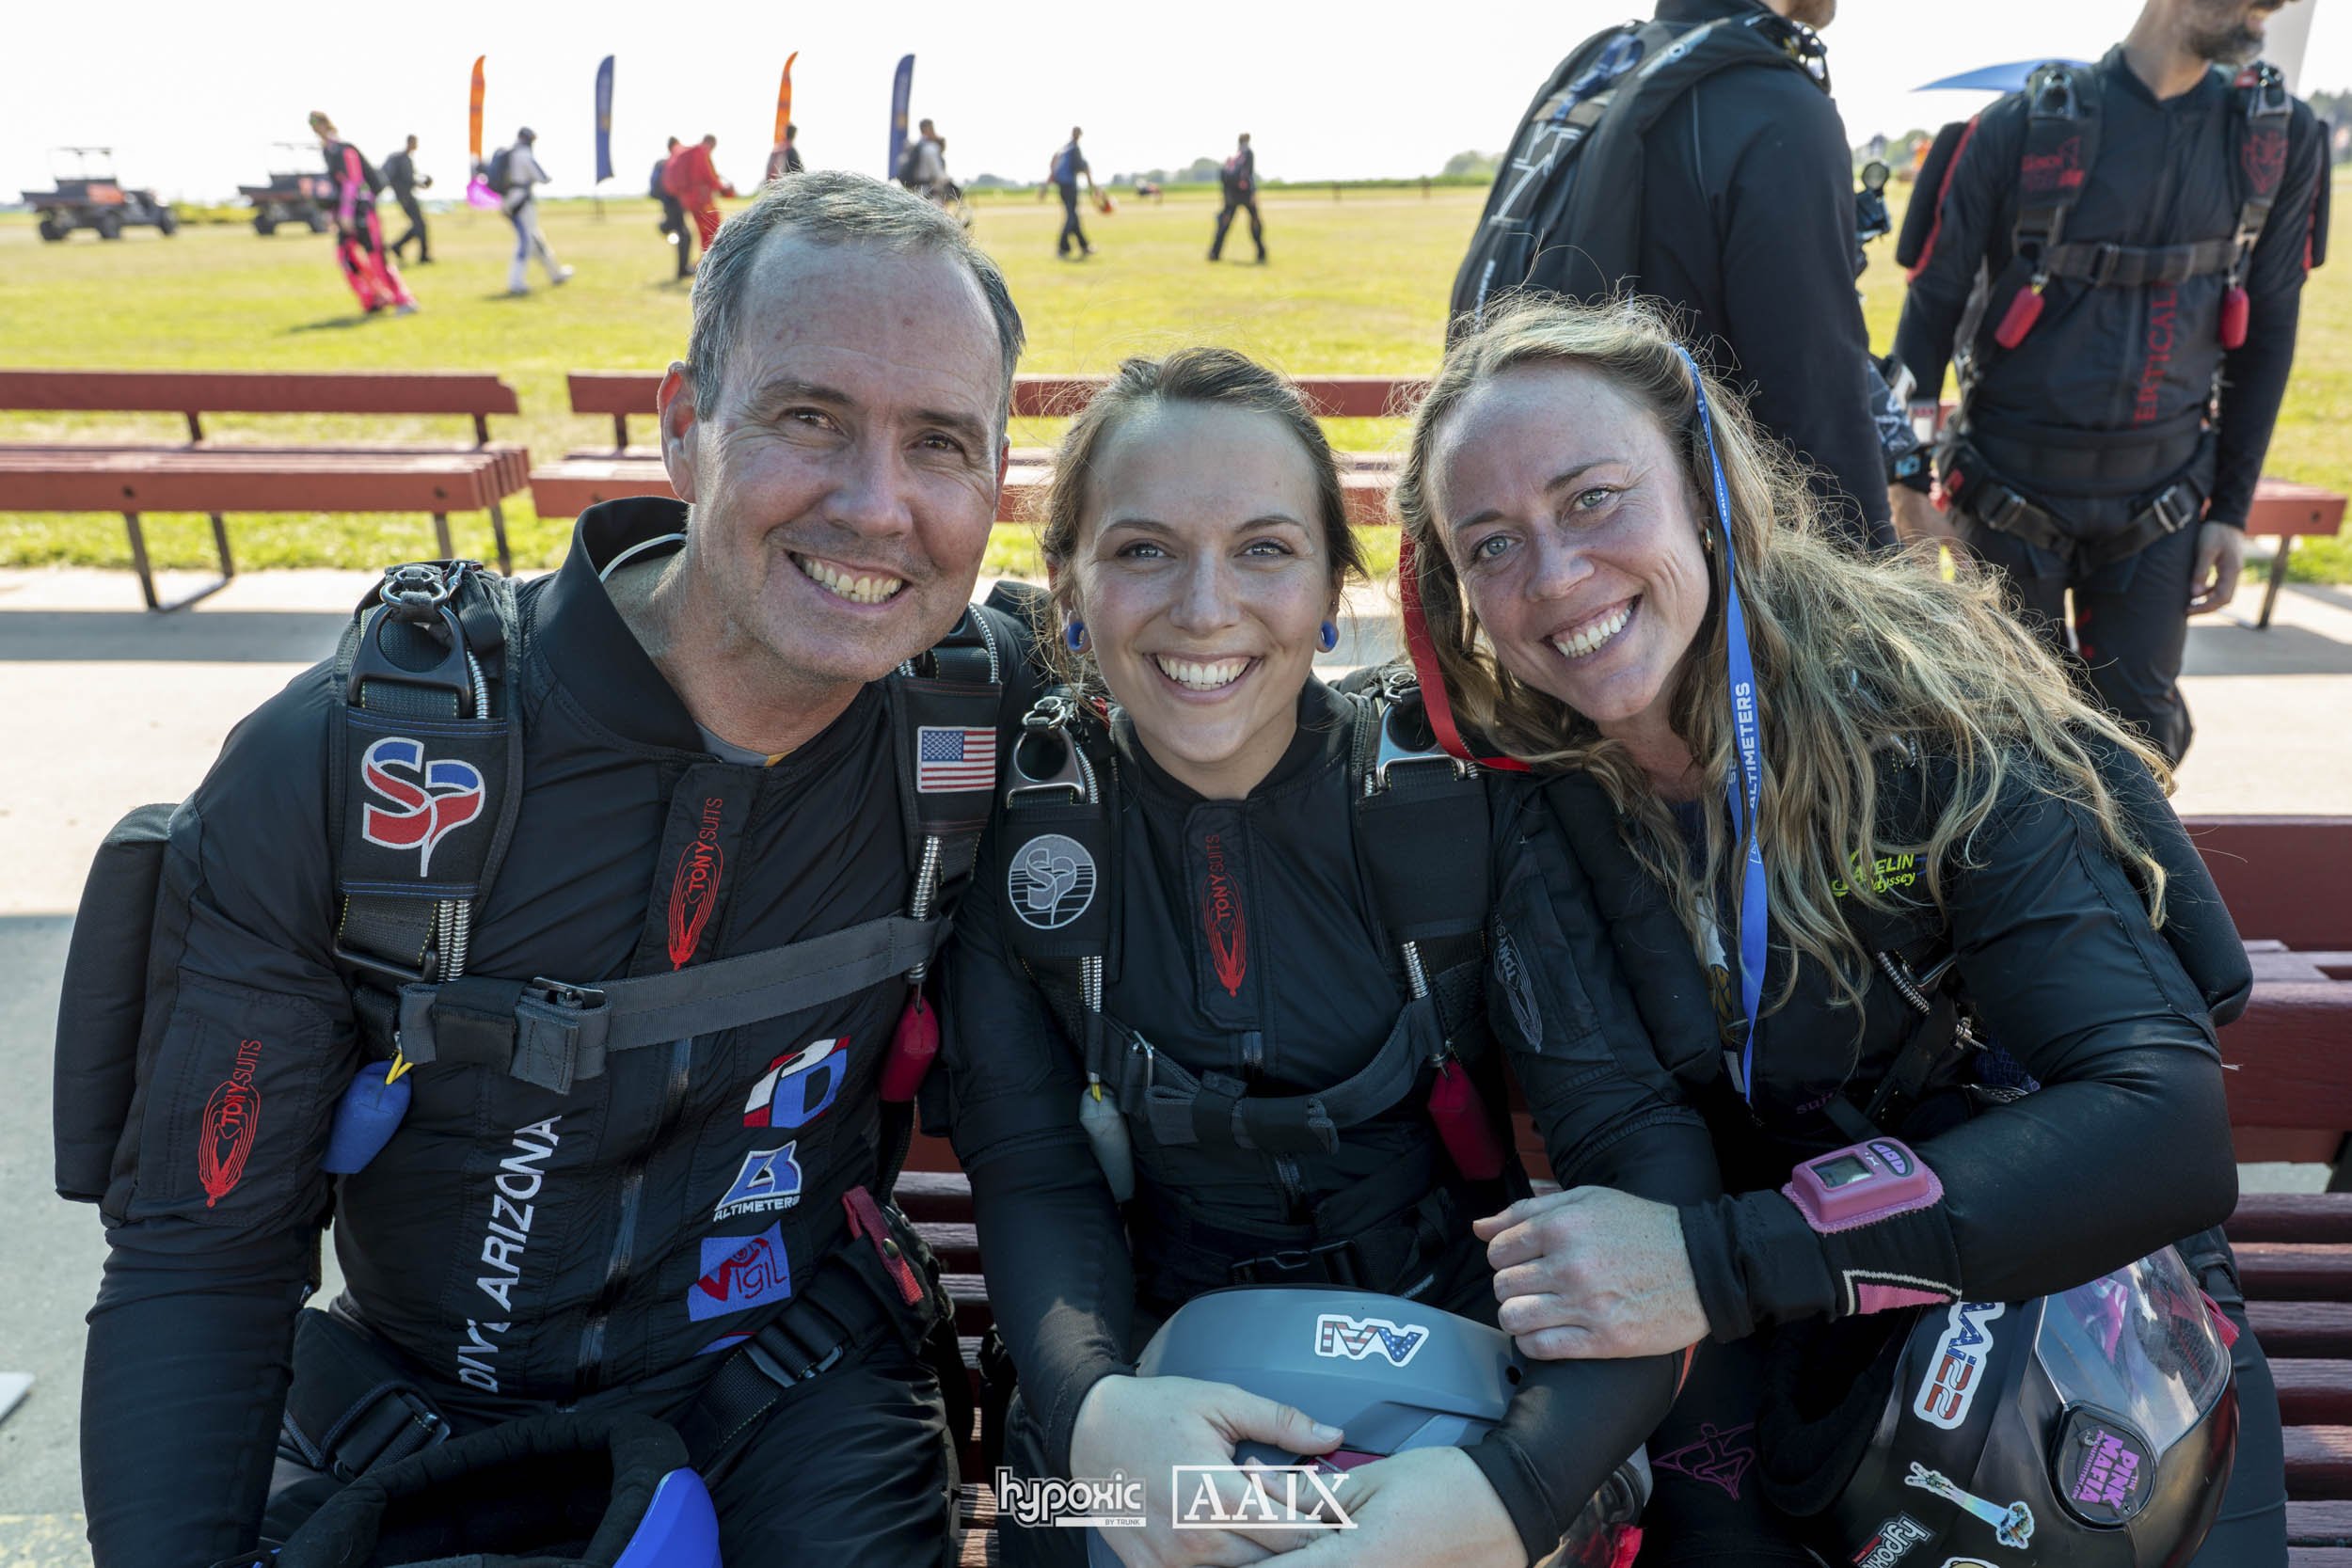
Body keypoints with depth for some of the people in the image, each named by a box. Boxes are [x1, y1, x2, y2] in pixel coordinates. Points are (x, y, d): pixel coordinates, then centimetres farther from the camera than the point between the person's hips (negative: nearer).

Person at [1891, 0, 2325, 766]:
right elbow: (1933, 303, -3)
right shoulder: (2021, 127, -10)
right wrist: (1912, 475, -4)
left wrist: (2232, 508, 6)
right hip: (2013, 491, -2)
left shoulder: (2281, 142, 0)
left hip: (2161, 500, 3)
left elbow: (2266, 334, 7)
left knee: (2142, 730, 6)